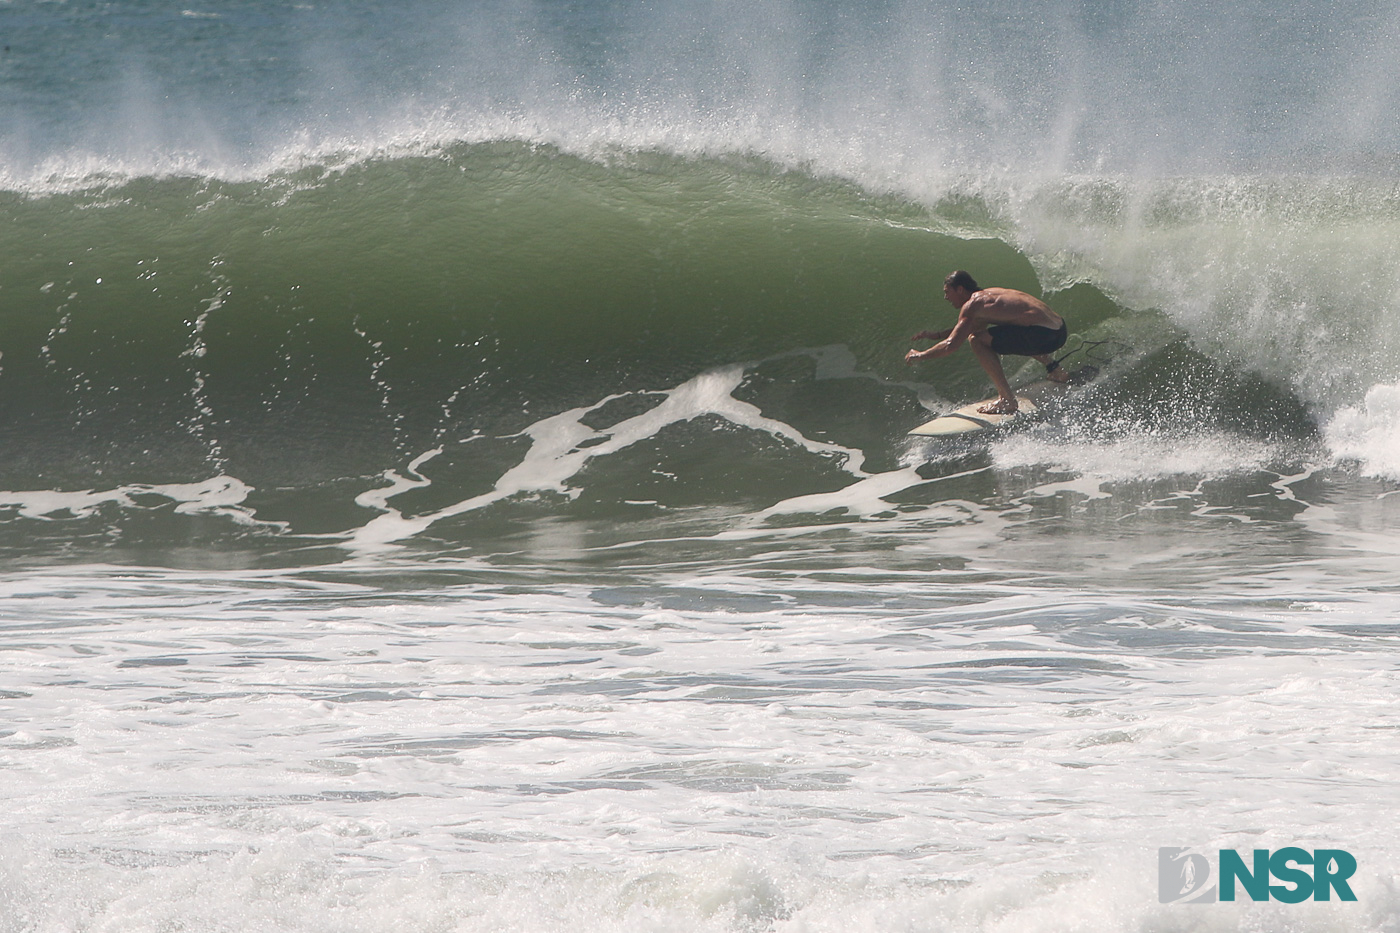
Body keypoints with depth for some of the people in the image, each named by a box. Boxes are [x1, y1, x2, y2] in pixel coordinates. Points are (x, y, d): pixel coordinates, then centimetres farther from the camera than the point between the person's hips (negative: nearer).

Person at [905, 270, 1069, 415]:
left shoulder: (972, 305, -5)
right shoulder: (988, 295, 22)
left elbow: (951, 345, -10)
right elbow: (969, 326, 40)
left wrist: (920, 355, 3)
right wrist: (937, 335, 36)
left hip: (1043, 335, -10)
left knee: (977, 340, -8)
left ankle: (1007, 400, -10)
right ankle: (1052, 367, 27)